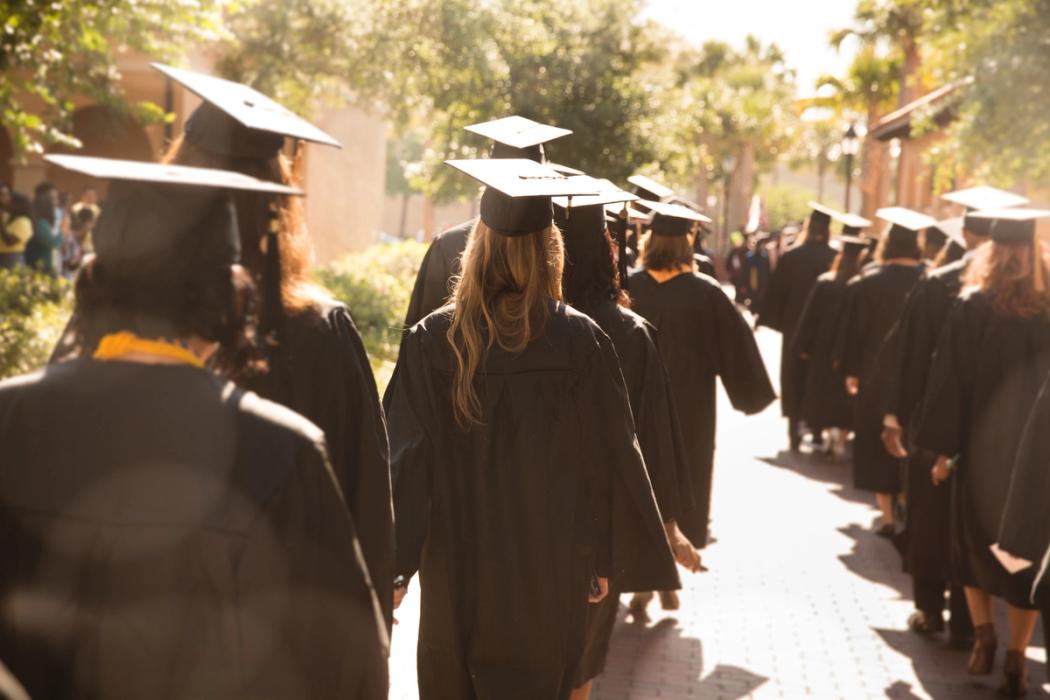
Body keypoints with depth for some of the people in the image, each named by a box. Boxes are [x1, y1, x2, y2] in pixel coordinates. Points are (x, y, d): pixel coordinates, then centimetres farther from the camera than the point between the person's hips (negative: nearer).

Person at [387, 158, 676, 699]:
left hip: (458, 563, 1)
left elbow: (406, 458, -10)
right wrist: (606, 556, 7)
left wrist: (394, 567, -3)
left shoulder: (431, 340, -11)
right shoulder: (580, 340, -11)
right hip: (549, 566, 0)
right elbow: (609, 457, -5)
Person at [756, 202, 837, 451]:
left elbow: (775, 291, -4)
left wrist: (764, 317, 7)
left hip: (795, 326, -1)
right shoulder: (834, 258, -9)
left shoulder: (791, 256, -10)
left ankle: (795, 431, 2)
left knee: (794, 377, 8)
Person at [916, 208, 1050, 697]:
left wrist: (943, 449, -2)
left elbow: (950, 380, -8)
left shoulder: (972, 308, -8)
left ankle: (983, 635, 9)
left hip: (983, 446, -1)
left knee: (974, 543, 20)